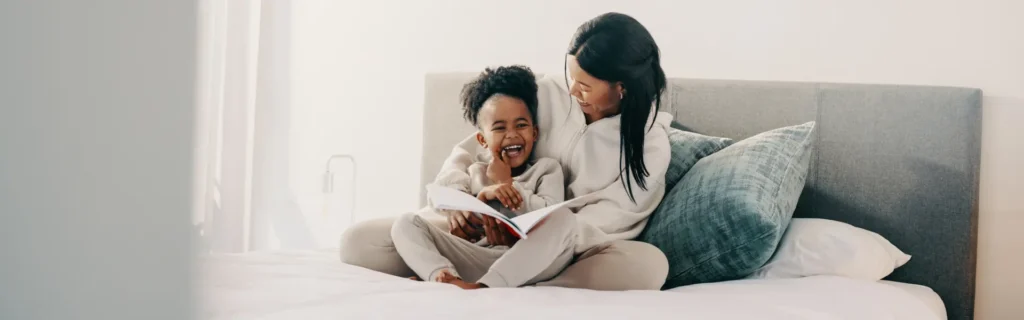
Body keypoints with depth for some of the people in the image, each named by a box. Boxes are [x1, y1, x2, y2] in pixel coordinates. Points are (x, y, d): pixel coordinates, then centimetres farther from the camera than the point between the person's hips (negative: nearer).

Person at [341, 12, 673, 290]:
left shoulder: (651, 144, -8)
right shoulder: (548, 93, -2)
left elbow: (606, 221, -16)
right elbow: (468, 152, 0)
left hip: (568, 256, -2)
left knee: (649, 265, -37)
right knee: (360, 241, -14)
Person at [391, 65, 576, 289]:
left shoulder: (546, 169, 17)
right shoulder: (475, 172, 25)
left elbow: (552, 217, -2)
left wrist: (507, 184, 5)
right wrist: (482, 195, -7)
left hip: (529, 262, -2)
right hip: (477, 260, 2)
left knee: (565, 218, -30)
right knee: (407, 223, -8)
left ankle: (483, 287, -41)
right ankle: (445, 277, -42)